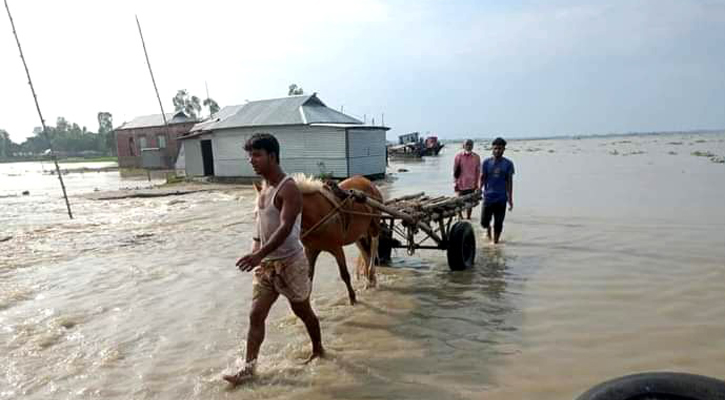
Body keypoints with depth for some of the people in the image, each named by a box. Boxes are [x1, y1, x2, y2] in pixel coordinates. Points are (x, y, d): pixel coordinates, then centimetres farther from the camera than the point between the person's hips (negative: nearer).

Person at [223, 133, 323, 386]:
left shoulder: (288, 188, -20)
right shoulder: (264, 187, 7)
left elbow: (285, 228, -30)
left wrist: (259, 254, -40)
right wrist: (255, 251, 12)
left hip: (289, 262, -7)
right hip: (266, 263, 7)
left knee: (302, 311, 13)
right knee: (256, 315, 6)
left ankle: (318, 350, 36)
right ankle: (248, 368, 16)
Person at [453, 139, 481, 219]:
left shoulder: (476, 157, -1)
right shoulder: (458, 156, -4)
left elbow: (478, 171, 4)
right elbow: (455, 171, 0)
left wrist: (476, 184, 2)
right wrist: (455, 183, -1)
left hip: (471, 185, 1)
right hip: (461, 185, -1)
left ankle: (468, 217, 22)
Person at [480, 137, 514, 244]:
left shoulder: (508, 164, 1)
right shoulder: (486, 162, 1)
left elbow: (509, 182, 3)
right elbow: (482, 178, 5)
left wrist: (510, 199, 0)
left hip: (501, 198, 0)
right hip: (488, 197, 0)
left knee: (498, 223, 4)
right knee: (484, 221, 2)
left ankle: (495, 241, 22)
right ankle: (488, 229, 36)